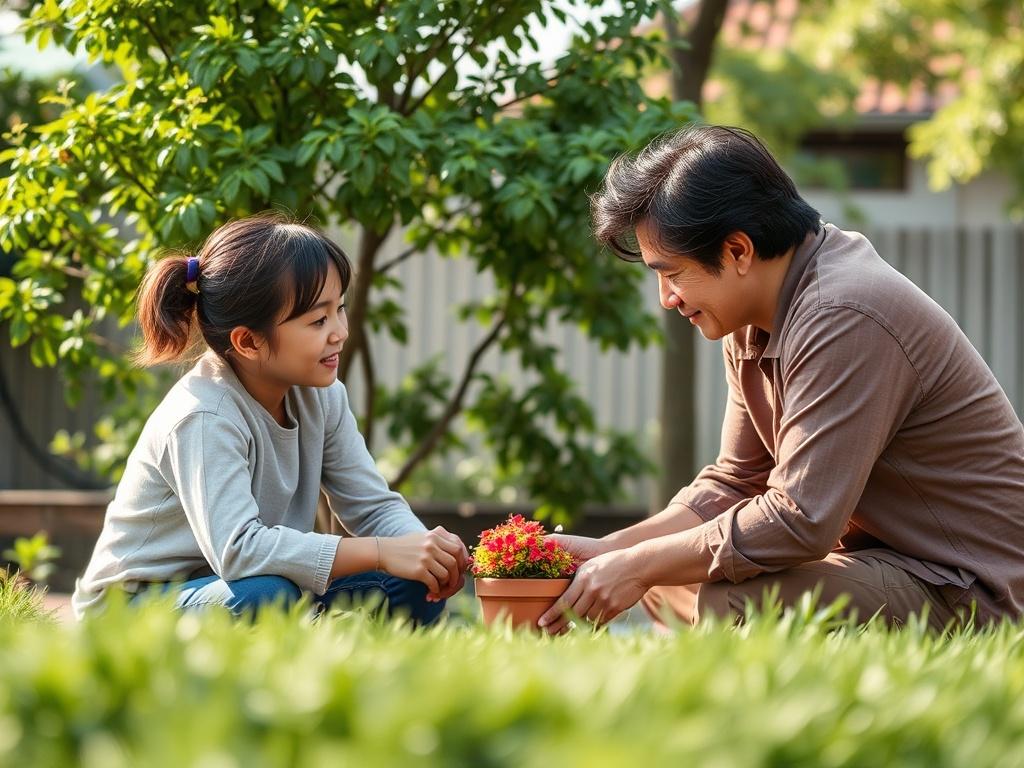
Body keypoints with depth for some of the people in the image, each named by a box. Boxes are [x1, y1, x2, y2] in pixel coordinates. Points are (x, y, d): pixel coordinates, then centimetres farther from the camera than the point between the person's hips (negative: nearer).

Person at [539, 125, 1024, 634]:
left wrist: (640, 565, -19)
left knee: (730, 605, -29)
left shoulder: (842, 320, -25)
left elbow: (800, 521, -28)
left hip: (969, 591, -10)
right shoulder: (752, 322, 7)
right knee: (663, 580, 13)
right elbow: (735, 481, 13)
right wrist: (612, 550, -1)